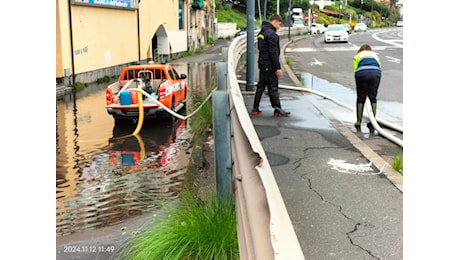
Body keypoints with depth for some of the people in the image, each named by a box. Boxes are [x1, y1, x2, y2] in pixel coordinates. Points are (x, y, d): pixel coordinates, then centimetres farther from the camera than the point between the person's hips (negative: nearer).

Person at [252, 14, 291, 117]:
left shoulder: (261, 33, 14)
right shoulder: (271, 34, -17)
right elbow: (273, 53, -20)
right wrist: (278, 68, -17)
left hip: (262, 64, 9)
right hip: (269, 66, -9)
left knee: (261, 86, 14)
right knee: (273, 88, -4)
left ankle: (255, 108, 17)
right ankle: (277, 110, 2)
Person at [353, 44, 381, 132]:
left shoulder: (357, 56, 29)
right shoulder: (375, 55, 34)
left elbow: (355, 70, 17)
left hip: (362, 74, -1)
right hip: (376, 74, 1)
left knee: (361, 99, 6)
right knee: (373, 98, 6)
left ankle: (358, 123, 9)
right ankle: (372, 124, 6)